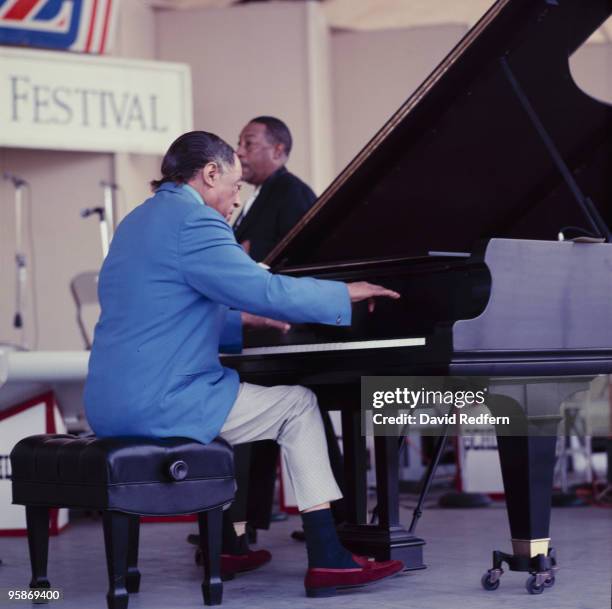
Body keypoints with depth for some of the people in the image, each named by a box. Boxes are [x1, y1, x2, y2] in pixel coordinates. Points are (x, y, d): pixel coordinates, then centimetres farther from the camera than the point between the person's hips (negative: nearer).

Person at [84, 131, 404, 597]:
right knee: (299, 404, 4)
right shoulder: (193, 221, -13)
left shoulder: (138, 221, 19)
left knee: (232, 392, 33)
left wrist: (241, 320, 27)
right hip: (159, 404, -10)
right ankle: (327, 560, 0)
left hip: (112, 403, 10)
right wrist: (348, 293, -7)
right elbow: (268, 291, -20)